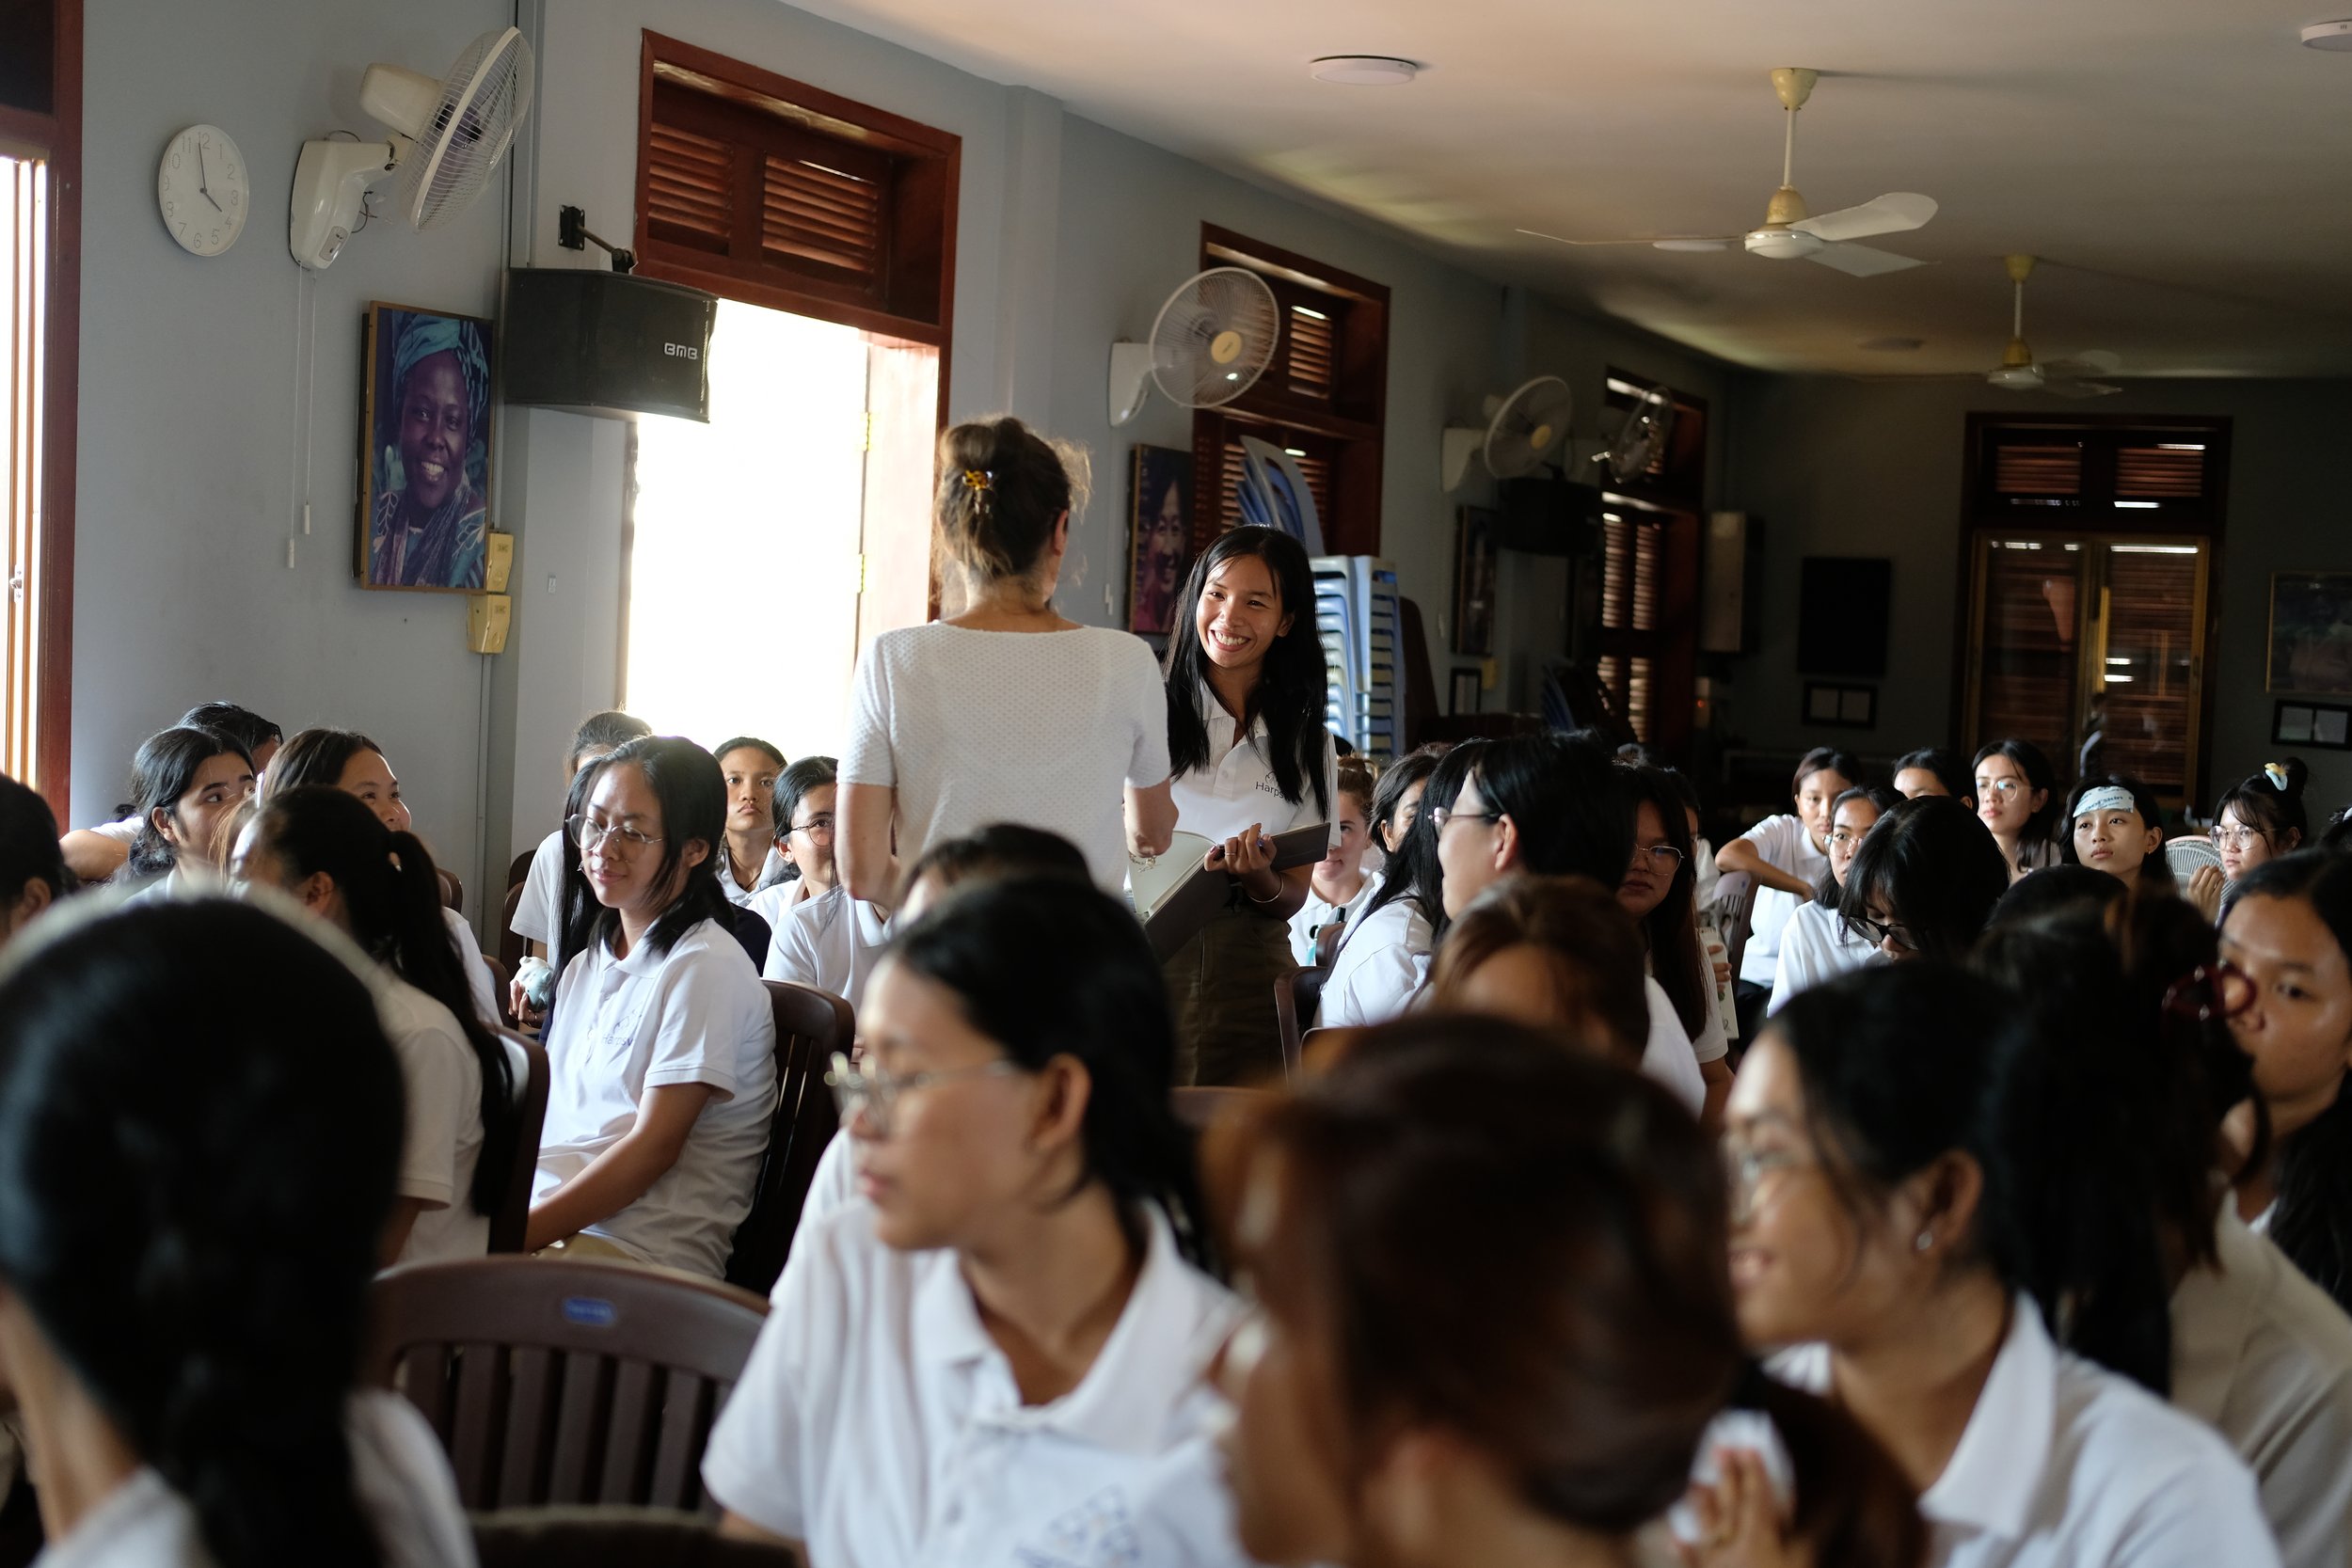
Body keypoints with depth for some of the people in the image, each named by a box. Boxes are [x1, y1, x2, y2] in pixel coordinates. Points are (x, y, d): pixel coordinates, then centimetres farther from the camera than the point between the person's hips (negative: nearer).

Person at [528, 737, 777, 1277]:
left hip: (644, 1252, -8)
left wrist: (513, 1237, -18)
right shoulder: (589, 966, 20)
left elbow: (654, 1146, -12)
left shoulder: (706, 969, -7)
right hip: (547, 1220, 8)